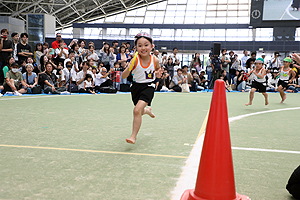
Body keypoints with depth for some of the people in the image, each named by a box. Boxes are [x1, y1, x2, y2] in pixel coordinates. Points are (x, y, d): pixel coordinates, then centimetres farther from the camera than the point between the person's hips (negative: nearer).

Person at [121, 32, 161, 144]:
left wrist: (158, 73, -5)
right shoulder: (135, 60, -15)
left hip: (148, 87, -2)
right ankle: (147, 110, 58)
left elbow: (158, 68, 17)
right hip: (136, 87, 2)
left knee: (137, 110, -22)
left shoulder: (155, 60, -9)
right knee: (138, 112, 20)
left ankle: (133, 136, -11)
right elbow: (123, 77, -17)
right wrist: (128, 69, -37)